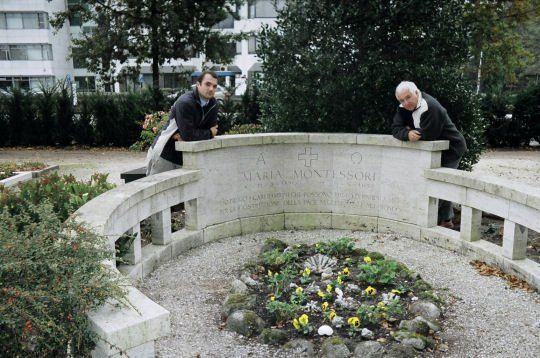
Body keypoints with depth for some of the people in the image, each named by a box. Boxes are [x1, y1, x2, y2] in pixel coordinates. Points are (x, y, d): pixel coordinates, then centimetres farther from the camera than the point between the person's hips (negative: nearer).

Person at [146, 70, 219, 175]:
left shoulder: (213, 104, -1)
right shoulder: (185, 103, -22)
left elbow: (212, 129, -2)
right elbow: (188, 134, -28)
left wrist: (184, 136, -15)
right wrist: (209, 133, -12)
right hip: (164, 154, -6)